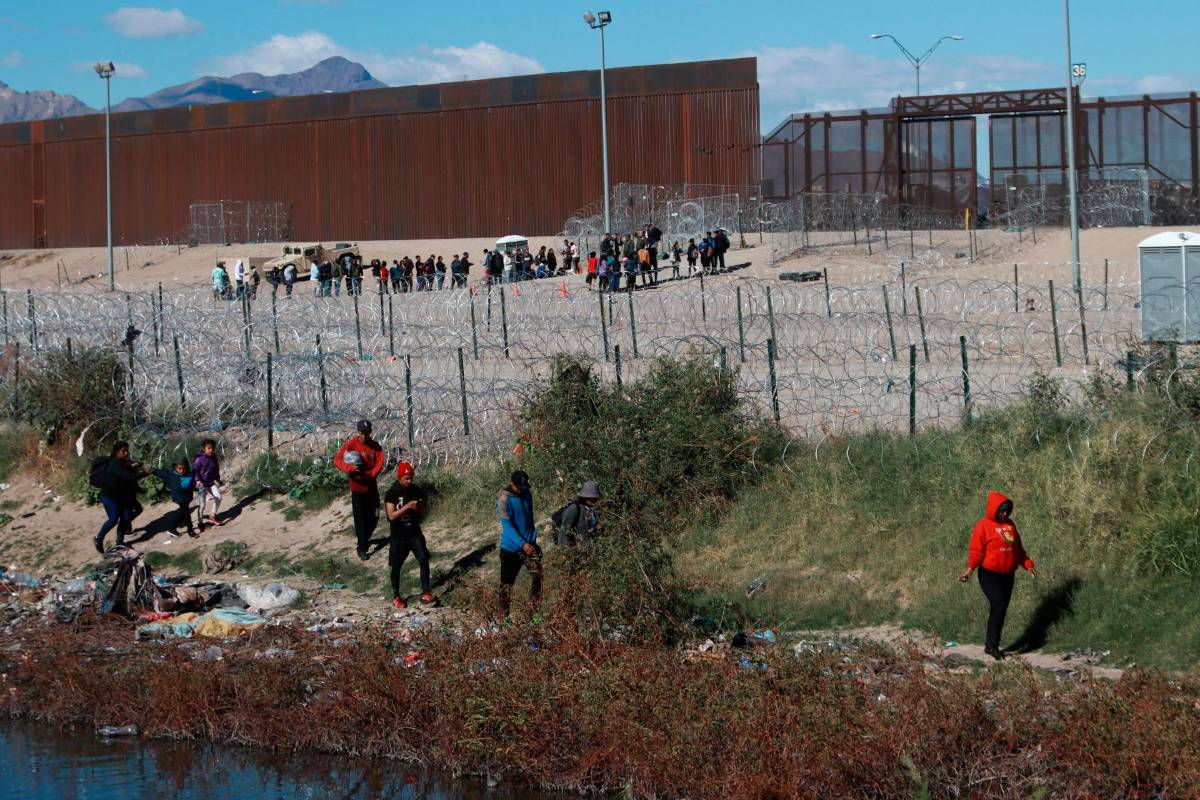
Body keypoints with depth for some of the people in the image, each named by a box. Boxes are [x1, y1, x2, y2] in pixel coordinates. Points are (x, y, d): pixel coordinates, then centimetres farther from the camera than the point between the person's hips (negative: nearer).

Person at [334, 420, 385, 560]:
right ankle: (362, 548, 9)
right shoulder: (351, 444, -12)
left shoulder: (376, 447, -5)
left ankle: (365, 538, 36)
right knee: (360, 519, 0)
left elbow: (379, 465, -9)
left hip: (371, 487, 3)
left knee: (373, 517, 9)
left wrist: (368, 475, -26)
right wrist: (349, 468, -30)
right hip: (357, 488, -3)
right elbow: (337, 460, -12)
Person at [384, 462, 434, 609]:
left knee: (424, 560, -14)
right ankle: (396, 597, 21)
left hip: (415, 533, 2)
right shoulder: (391, 494, -11)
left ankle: (426, 592, -11)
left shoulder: (417, 491, 0)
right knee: (396, 566, 6)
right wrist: (407, 507, -29)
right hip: (398, 536, -2)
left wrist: (420, 507, -15)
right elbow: (391, 515, -20)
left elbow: (425, 511, 8)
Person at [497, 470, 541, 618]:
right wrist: (522, 544, -28)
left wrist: (533, 538, 14)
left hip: (528, 543, 4)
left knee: (537, 572, -13)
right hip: (510, 547, -4)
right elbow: (507, 525, -21)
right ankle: (504, 614, 15)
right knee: (507, 582, 4)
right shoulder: (504, 500, -15)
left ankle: (534, 608, -9)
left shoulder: (527, 495, 4)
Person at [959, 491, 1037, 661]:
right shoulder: (983, 526, -9)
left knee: (1002, 609, 7)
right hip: (990, 575, -7)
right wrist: (969, 570, -24)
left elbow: (1018, 548, 20)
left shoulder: (1009, 524, 12)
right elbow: (976, 551, -13)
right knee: (998, 606, -17)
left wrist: (1028, 564, 14)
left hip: (1007, 575, 7)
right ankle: (991, 645, -14)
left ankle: (992, 644, 14)